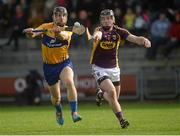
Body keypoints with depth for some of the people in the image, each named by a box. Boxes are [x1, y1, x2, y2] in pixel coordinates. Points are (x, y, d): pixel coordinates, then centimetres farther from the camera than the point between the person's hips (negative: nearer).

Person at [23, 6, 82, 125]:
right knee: (56, 97, 12)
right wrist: (30, 32, -50)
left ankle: (74, 112, -29)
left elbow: (63, 36, -36)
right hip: (49, 66, 2)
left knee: (69, 82, -33)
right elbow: (33, 34, -24)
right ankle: (59, 112, 47)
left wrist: (59, 32, -61)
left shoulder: (67, 31, -11)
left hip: (64, 63, -2)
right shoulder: (46, 27, -7)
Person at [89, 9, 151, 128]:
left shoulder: (119, 32, -6)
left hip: (113, 68, 4)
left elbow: (134, 38, -19)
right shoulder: (100, 30, -15)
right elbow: (98, 34, -41)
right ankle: (121, 120, -14)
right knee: (111, 91, -22)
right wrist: (96, 36, -66)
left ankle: (101, 94, 44)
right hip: (99, 68, -4)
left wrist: (144, 40, -41)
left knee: (115, 98, 10)